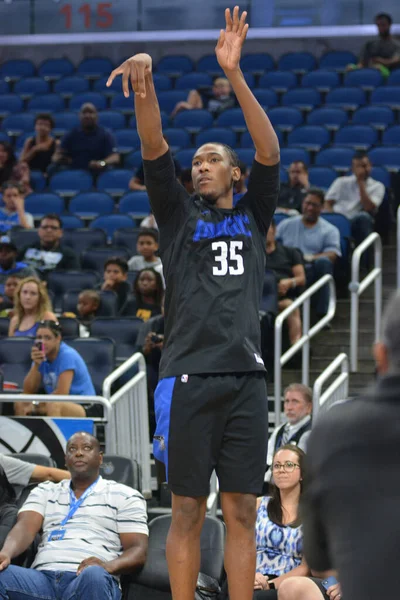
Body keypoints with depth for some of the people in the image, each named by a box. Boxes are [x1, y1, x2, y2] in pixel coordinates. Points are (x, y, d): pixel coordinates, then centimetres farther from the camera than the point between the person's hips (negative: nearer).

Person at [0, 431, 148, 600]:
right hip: (43, 578, 3)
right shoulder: (45, 492, 27)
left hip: (92, 580, -3)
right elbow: (25, 527, 9)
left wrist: (108, 566, -17)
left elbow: (138, 551, 7)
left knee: (94, 575, -42)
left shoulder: (124, 496, 17)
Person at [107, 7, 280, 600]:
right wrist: (144, 79, -18)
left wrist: (234, 74, -10)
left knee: (242, 513, 2)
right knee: (188, 513, 0)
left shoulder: (252, 216, 14)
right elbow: (153, 146, -1)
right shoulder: (179, 214, 13)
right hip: (189, 375, -1)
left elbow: (269, 152, 0)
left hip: (246, 377, 1)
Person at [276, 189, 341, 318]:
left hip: (311, 273, 0)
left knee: (323, 262, -35)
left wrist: (310, 258, -21)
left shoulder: (330, 230, 17)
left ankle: (322, 313, -32)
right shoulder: (286, 224, 25)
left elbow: (332, 255, 0)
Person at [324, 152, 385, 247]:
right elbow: (327, 204, 13)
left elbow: (369, 209, -3)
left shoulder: (377, 186, 13)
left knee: (363, 217, -37)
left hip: (358, 223, -1)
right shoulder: (341, 182, 20)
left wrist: (361, 183, -3)